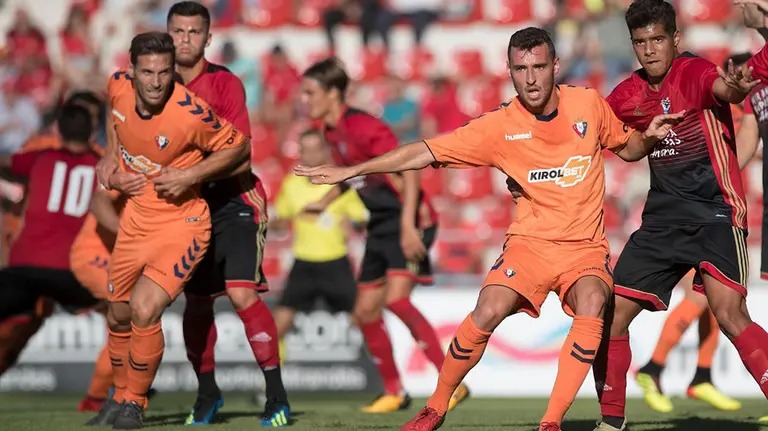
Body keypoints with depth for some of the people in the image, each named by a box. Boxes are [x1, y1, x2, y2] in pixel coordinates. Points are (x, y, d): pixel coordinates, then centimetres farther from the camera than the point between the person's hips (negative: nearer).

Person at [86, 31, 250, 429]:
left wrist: (189, 176, -20)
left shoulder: (190, 113, -27)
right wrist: (111, 159, 5)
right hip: (136, 216, 6)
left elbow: (238, 148, -11)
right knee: (119, 314, 15)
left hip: (181, 223, -6)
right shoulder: (118, 86, -11)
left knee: (144, 311, -21)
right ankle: (119, 396, 40)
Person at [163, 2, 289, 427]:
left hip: (234, 199, -4)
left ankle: (276, 396, -10)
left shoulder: (225, 83, -8)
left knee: (242, 293, -16)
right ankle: (207, 392, 25)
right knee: (196, 302, 7)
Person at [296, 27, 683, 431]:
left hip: (585, 246, 1)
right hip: (530, 242, 0)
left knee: (591, 306, -31)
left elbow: (627, 148, 17)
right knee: (488, 311, -24)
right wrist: (350, 170, -13)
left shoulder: (589, 104, -2)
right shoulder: (500, 125, -8)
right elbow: (426, 152, -9)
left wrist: (649, 137, -7)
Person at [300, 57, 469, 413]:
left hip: (409, 222, -10)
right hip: (381, 226, 10)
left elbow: (409, 171, -22)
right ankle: (394, 393, 21)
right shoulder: (330, 131, 8)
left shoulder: (363, 127, -19)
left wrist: (408, 225, -29)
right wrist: (323, 203, 17)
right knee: (365, 312, 8)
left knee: (396, 299, -24)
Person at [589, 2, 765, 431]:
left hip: (716, 213, -7)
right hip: (663, 216, 7)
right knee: (611, 313, 4)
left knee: (729, 313, -25)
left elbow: (723, 89, -37)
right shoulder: (629, 94, 6)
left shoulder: (694, 72, -13)